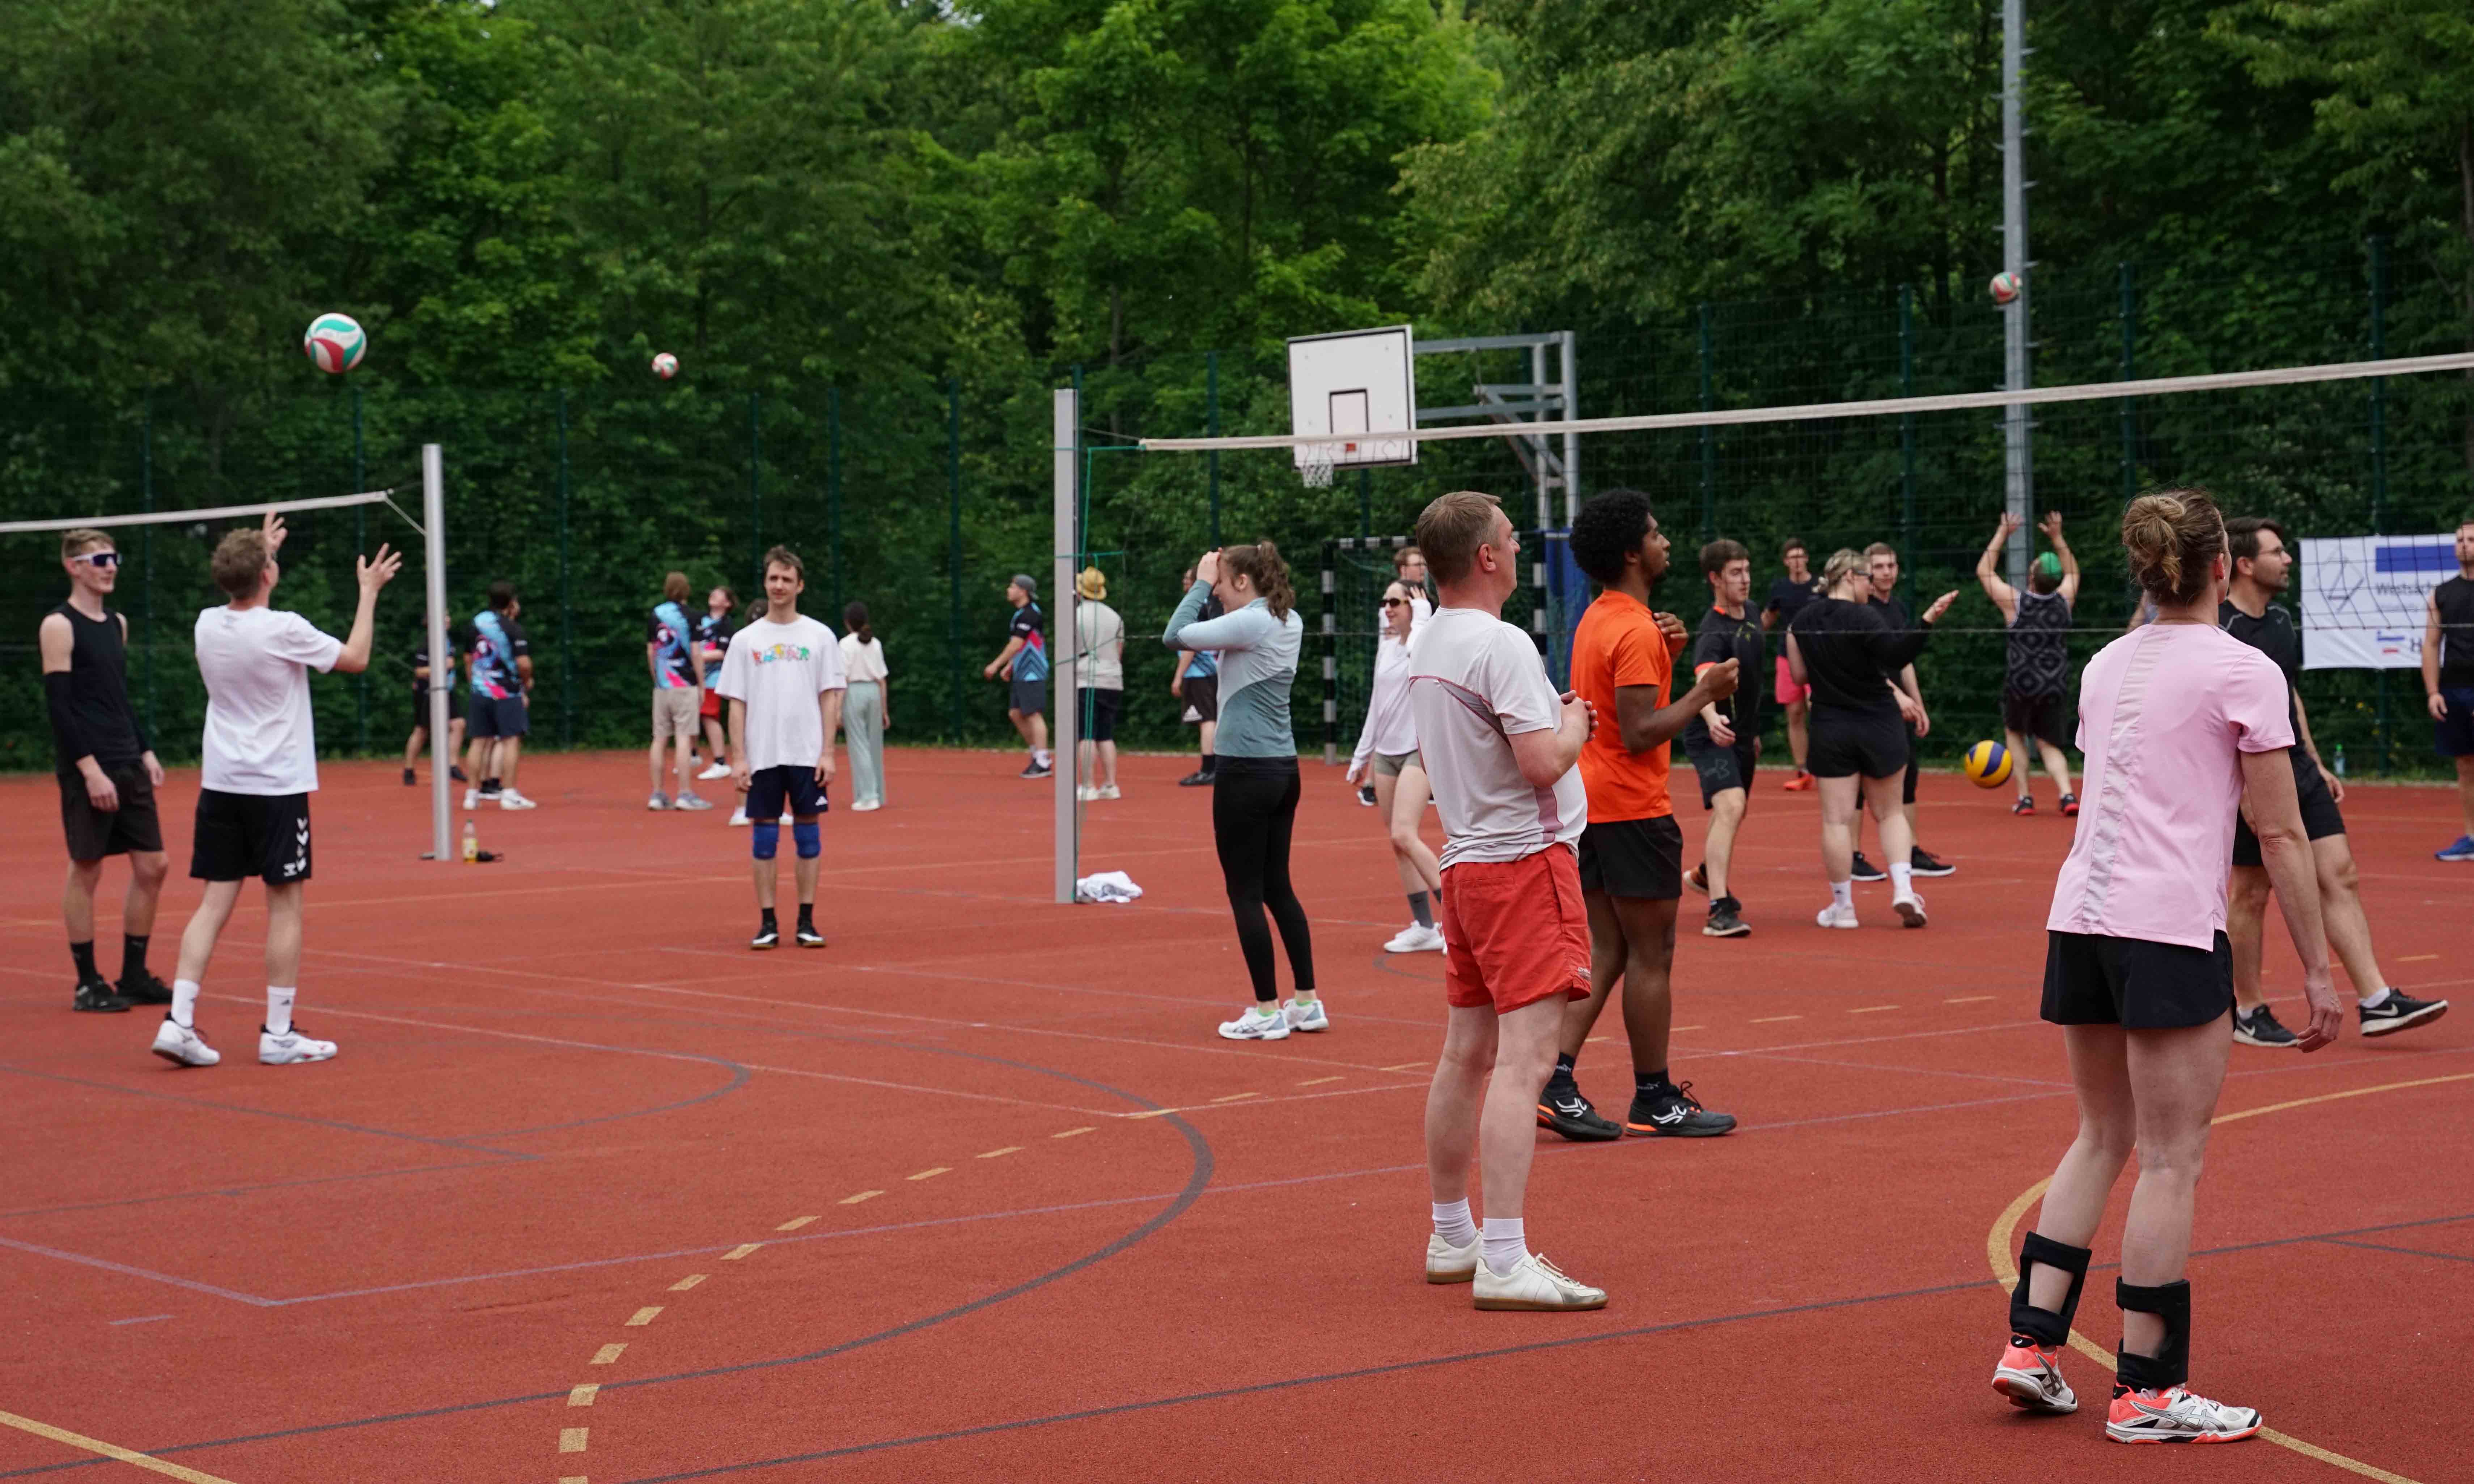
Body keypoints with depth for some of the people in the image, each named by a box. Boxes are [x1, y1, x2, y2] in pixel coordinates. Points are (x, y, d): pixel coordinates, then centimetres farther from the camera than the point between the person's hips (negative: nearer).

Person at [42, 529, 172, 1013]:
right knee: (86, 870, -2)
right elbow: (58, 705, -13)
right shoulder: (59, 627, -8)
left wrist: (145, 753, 15)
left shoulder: (117, 624, 15)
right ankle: (88, 983, 6)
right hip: (86, 770, -8)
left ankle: (134, 976, 14)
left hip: (128, 769, 8)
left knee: (153, 867, 5)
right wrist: (90, 769, -19)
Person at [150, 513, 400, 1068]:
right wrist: (369, 593, 9)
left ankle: (179, 1022, -3)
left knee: (215, 903, 6)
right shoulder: (284, 630, -15)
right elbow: (355, 659, 0)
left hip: (220, 786, 6)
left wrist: (259, 550, 38)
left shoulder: (208, 624, 3)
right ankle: (279, 1033, 5)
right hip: (277, 787, -6)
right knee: (285, 907, 3)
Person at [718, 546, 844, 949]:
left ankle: (806, 923, 7)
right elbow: (737, 704, 4)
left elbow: (830, 699, 2)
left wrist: (828, 753, -6)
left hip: (808, 755, 0)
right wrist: (738, 758, -4)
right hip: (763, 756, 0)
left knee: (808, 836, 2)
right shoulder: (745, 640, 5)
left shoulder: (820, 637, 4)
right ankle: (767, 924, 6)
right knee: (764, 839, 1)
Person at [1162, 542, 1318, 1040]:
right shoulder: (1289, 622, 9)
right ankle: (1308, 1003, 17)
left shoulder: (1252, 623, -16)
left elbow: (1176, 636, -14)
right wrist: (1209, 587, 13)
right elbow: (1227, 638, 23)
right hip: (1283, 769, 9)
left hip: (1247, 771, -9)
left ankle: (1267, 1010, 2)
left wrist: (1203, 583, -4)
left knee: (1246, 892, 0)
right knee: (1278, 887, 15)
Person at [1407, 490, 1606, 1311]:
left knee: (1467, 1056, 15)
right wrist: (1576, 725, -1)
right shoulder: (1501, 645, -16)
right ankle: (1504, 1264, -16)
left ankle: (1453, 1238, 24)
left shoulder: (1426, 646, 12)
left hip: (1467, 864, 10)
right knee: (1524, 1060, -12)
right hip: (1525, 864, -10)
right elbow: (1544, 762, -20)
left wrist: (1555, 715, 14)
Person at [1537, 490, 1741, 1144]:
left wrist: (1666, 656, 9)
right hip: (1633, 810, -9)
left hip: (1592, 806, 9)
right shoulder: (1635, 631, -17)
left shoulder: (1598, 619, 13)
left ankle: (1557, 1083, 2)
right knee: (1651, 957, 1)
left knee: (1607, 952, 10)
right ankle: (1654, 1101, 8)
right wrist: (1704, 694, -13)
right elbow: (1640, 734, -21)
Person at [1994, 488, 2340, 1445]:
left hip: (2080, 916, 7)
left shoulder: (2105, 667, 14)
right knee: (2171, 1159, 0)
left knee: (2102, 1137, 17)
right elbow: (2281, 837, -5)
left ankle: (2031, 1342, 13)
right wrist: (2316, 970, -1)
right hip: (2171, 929, -7)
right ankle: (2147, 1391, 3)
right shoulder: (2242, 672, -5)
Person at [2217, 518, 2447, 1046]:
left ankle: (2375, 1002, 1)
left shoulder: (2281, 622, 13)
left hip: (2299, 772, 8)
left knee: (2340, 877, 1)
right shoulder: (2218, 630, -14)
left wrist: (2316, 765, 21)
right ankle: (2248, 1013, 14)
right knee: (2252, 894, 1)